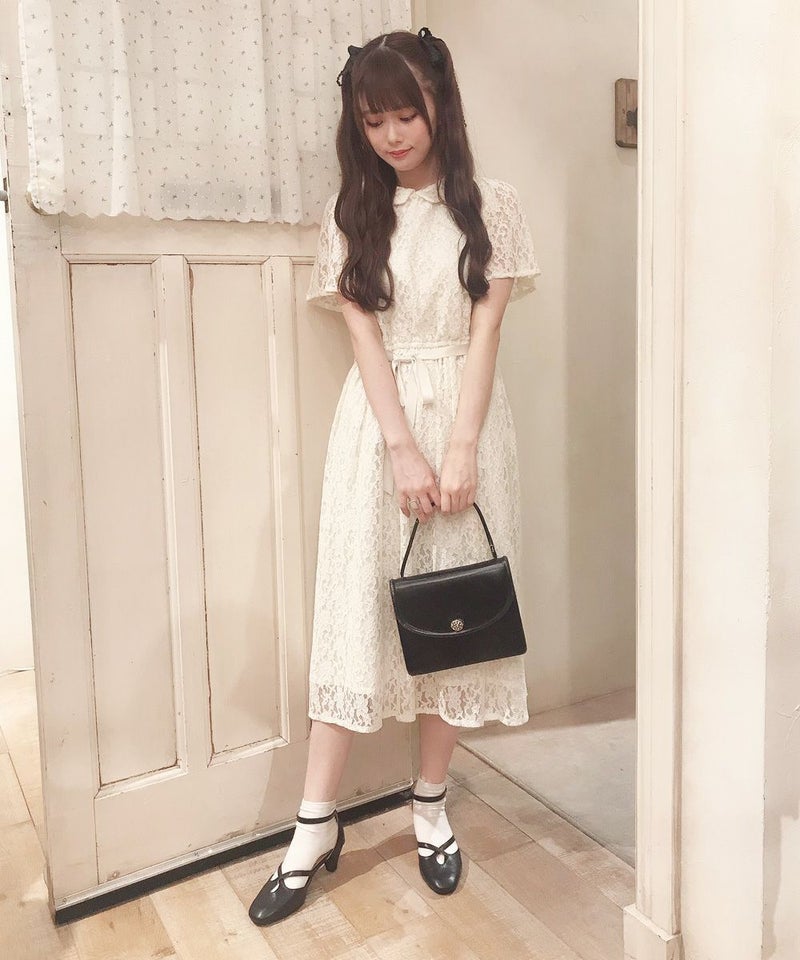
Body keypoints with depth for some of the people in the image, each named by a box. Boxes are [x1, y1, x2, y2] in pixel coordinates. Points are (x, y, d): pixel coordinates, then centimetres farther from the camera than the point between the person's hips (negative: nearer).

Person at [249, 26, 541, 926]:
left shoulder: (489, 205, 3)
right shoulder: (351, 212, 6)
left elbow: (484, 334, -3)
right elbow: (363, 335, -3)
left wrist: (460, 450, -13)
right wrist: (404, 449, -13)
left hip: (465, 417, 0)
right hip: (377, 422, 0)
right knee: (355, 612, 0)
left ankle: (430, 805, 22)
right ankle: (315, 826, 11)